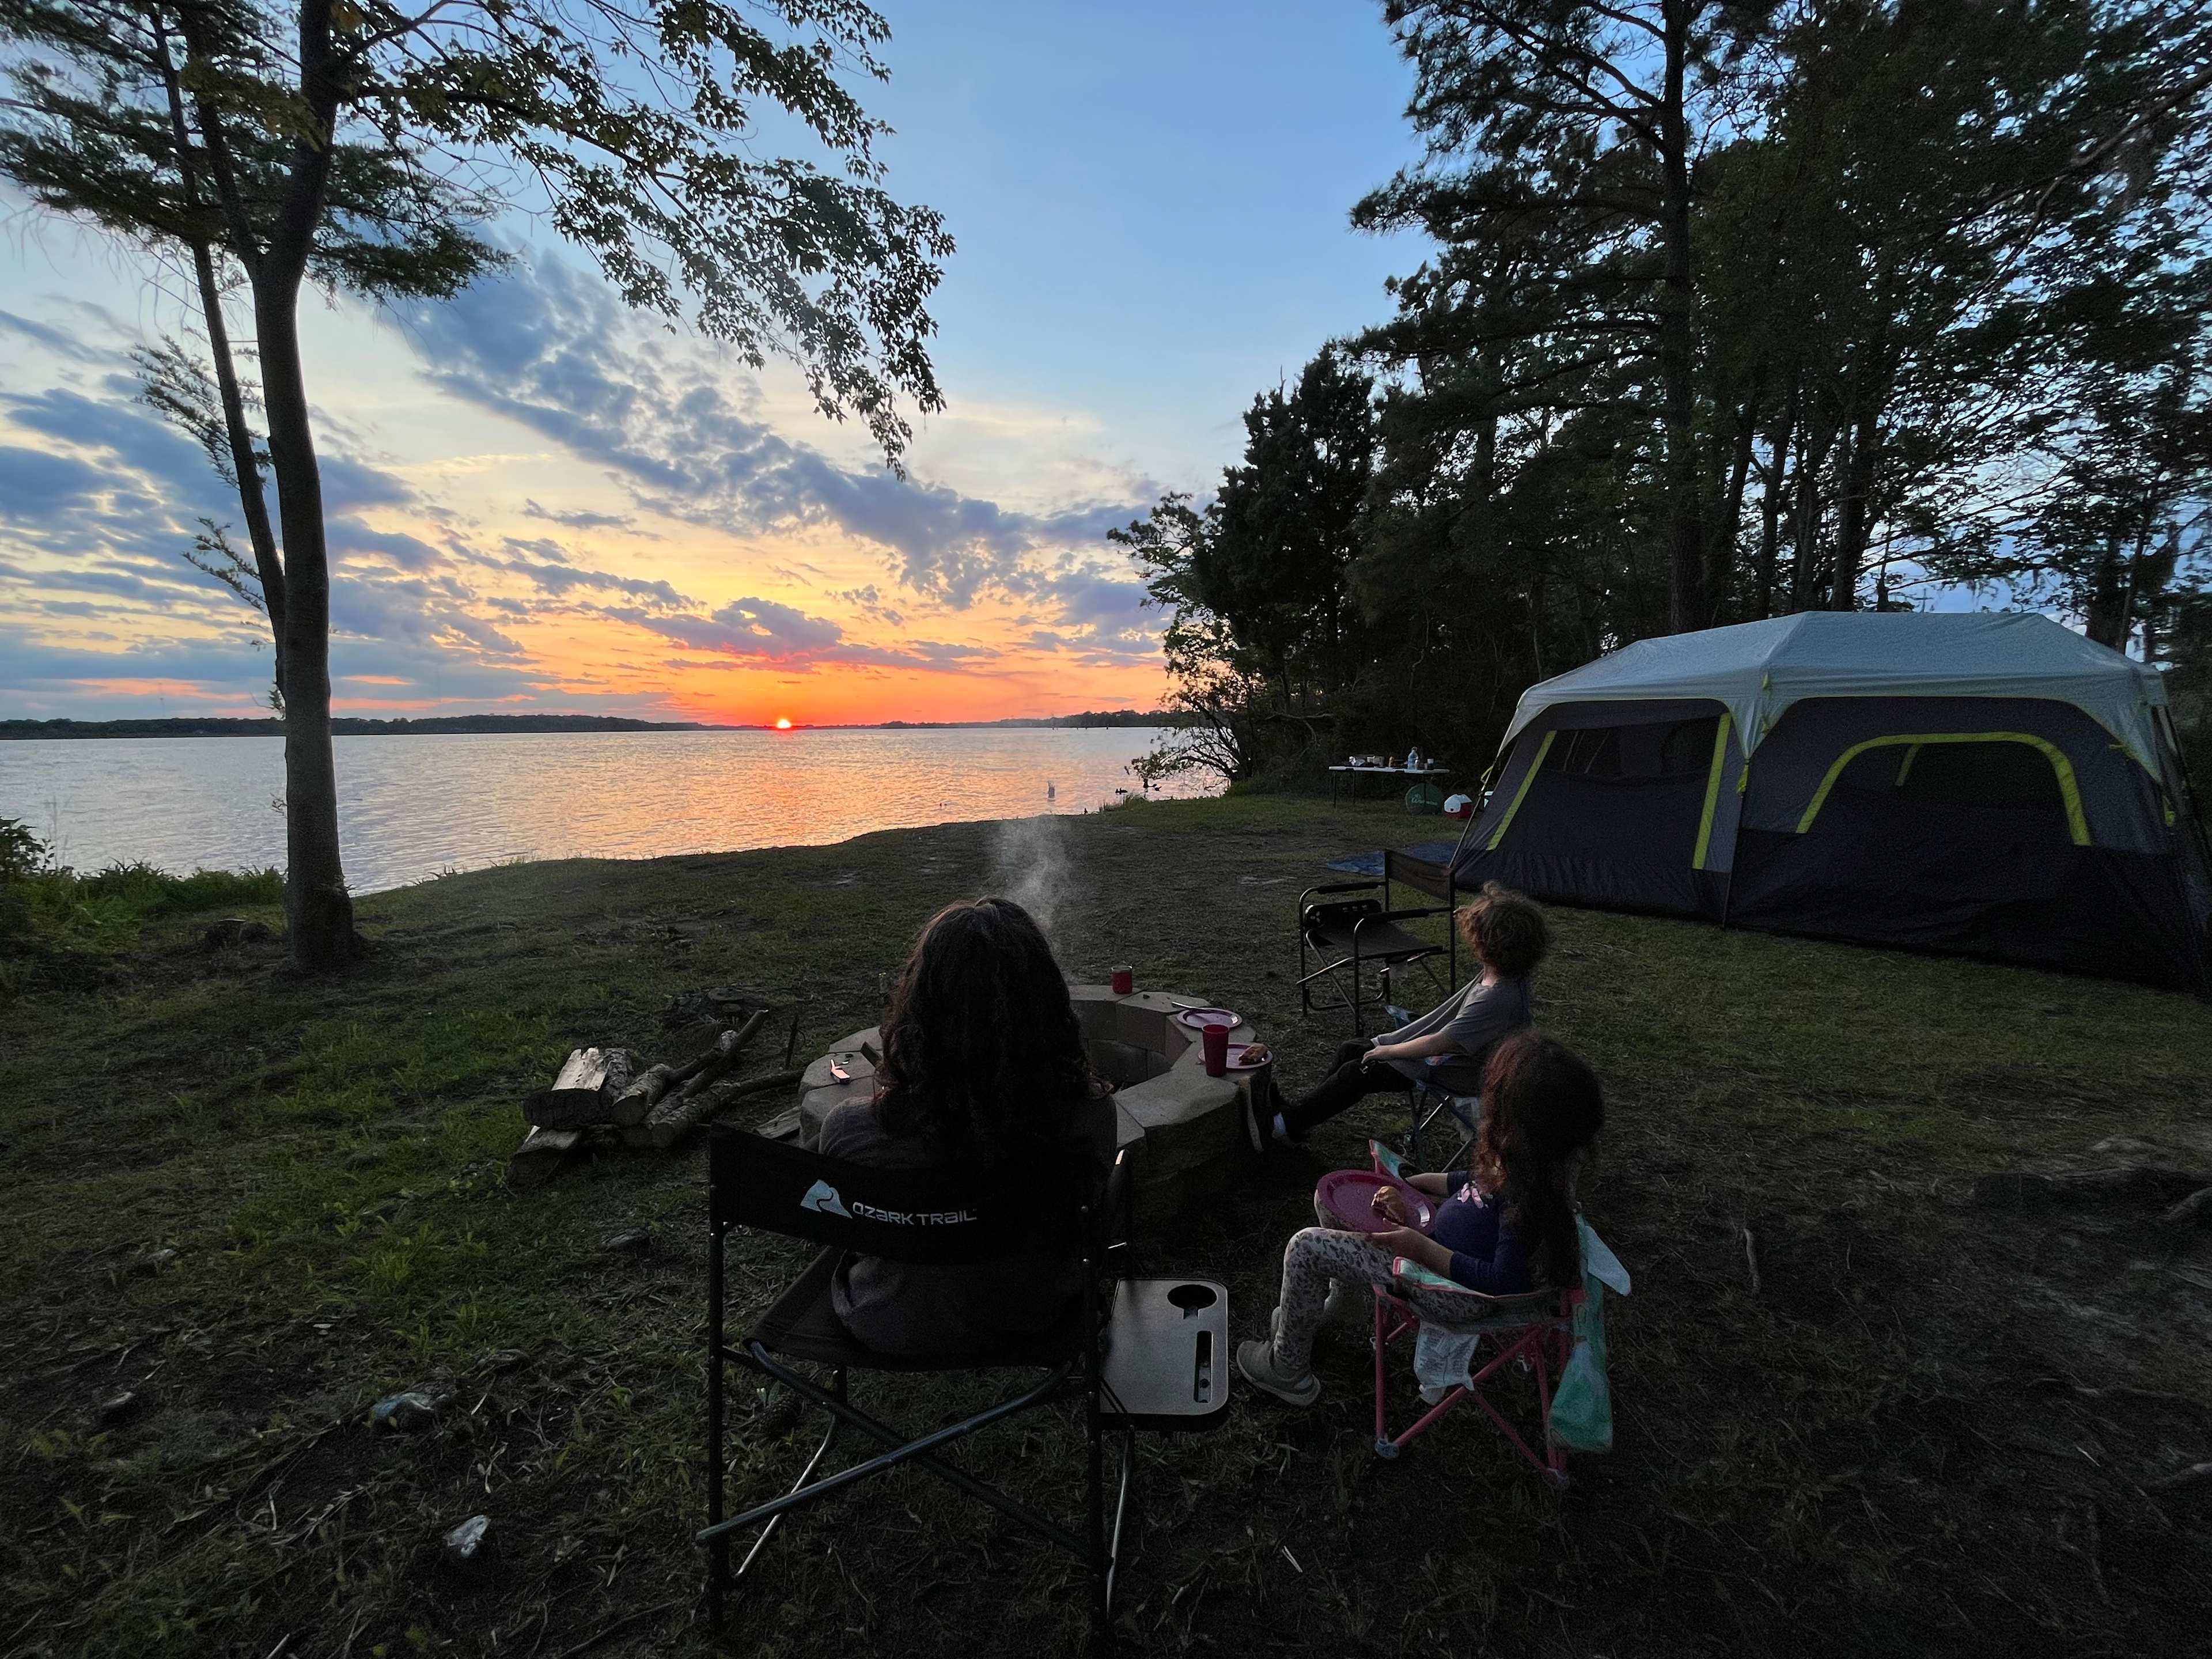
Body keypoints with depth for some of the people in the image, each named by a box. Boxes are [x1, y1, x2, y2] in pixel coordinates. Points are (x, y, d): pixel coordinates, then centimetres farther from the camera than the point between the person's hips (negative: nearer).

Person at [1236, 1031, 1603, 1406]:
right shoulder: (1532, 1159, -8)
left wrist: (1421, 1249, -26)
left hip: (1452, 1291, -9)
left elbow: (1504, 1283, -30)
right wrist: (1410, 1184, 7)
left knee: (1306, 1247, -9)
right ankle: (1342, 1296, 36)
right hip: (1438, 1243, 9)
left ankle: (1287, 1371, 14)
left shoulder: (1528, 1190, -34)